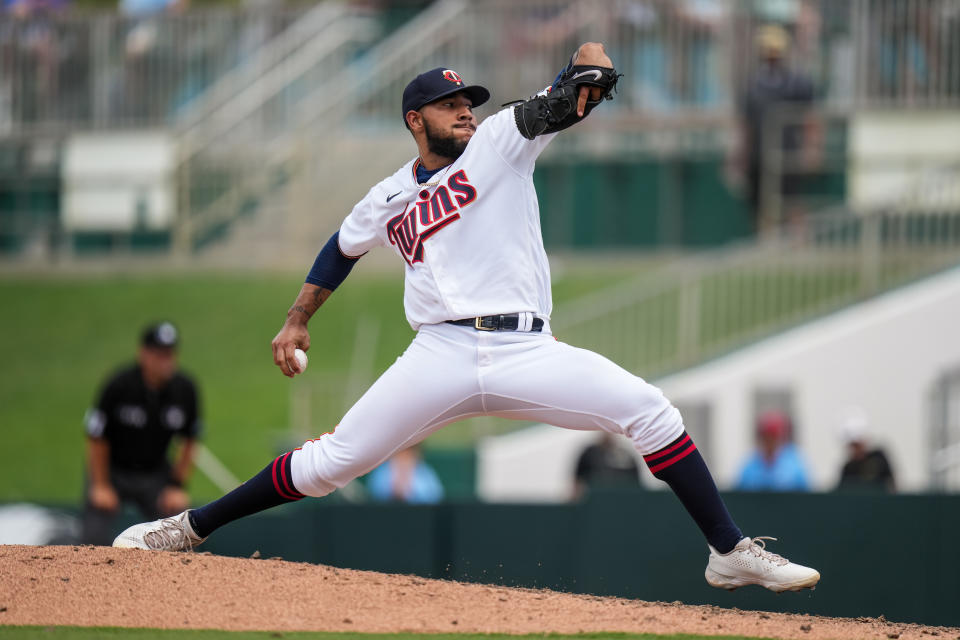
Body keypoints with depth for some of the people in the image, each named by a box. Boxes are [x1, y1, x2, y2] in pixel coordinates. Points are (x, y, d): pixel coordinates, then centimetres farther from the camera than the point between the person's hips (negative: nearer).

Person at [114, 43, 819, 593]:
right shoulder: (390, 200, 17)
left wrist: (587, 69, -24)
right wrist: (297, 321, 28)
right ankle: (186, 530, 9)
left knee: (648, 409, -17)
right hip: (441, 357, 1)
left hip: (526, 353, 0)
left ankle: (731, 551, -13)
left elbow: (555, 105, -2)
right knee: (328, 463, -3)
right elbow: (342, 248, 33)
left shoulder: (500, 140, 11)